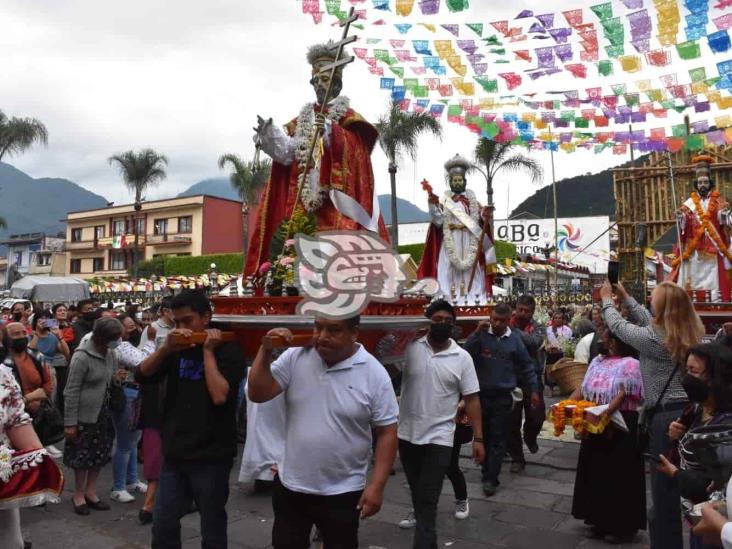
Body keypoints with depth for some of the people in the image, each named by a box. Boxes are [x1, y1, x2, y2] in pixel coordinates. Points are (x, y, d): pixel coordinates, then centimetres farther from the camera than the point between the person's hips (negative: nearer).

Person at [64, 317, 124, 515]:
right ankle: (78, 495, 25)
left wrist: (117, 377, -4)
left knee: (99, 453, 14)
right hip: (85, 414, -7)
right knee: (82, 455, 7)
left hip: (104, 412, 7)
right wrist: (70, 422, -17)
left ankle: (90, 492, 30)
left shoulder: (111, 353, 1)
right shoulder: (82, 357, -20)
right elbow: (71, 391, -17)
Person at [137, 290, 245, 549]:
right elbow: (142, 374, -1)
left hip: (210, 457, -5)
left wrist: (208, 351, -19)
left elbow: (219, 396, -23)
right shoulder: (178, 348, 8)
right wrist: (165, 348, -15)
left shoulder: (228, 350, -10)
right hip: (174, 455, 5)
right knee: (162, 528, 16)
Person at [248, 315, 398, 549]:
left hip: (342, 493, -2)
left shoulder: (374, 373, -13)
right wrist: (266, 350, -17)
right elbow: (257, 394, -8)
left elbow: (386, 432, -9)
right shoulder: (295, 358, -7)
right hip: (290, 486, 3)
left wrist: (376, 486, -12)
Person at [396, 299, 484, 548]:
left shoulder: (462, 358, -4)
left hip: (439, 437, -2)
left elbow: (472, 399, -1)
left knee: (428, 499, -3)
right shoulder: (410, 348, -5)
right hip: (407, 434, 3)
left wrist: (478, 438, -4)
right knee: (417, 493, 22)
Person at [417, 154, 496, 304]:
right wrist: (433, 205, -18)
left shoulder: (471, 198, 8)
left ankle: (471, 296, 6)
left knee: (470, 267, 1)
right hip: (450, 240, -1)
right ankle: (451, 296, -2)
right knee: (449, 267, -4)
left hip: (469, 240, 1)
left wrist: (485, 216, -20)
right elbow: (438, 221, -6)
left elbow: (478, 219, 1)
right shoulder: (444, 199, 4)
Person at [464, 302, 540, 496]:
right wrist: (477, 333, -20)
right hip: (480, 394, 1)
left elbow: (526, 367, 8)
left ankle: (490, 478, 7)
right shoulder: (481, 335, -4)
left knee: (497, 439, 1)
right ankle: (486, 469, 31)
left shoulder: (515, 339, -1)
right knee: (483, 436, 14)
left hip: (502, 397, 0)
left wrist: (534, 390, 8)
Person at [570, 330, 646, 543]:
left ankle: (623, 526, 17)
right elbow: (582, 389, 11)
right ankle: (601, 520, 30)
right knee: (596, 472, 15)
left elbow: (622, 396, -22)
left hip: (620, 428, -8)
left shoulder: (630, 364, -12)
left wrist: (605, 414, -34)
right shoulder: (597, 361, 12)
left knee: (619, 476, 2)